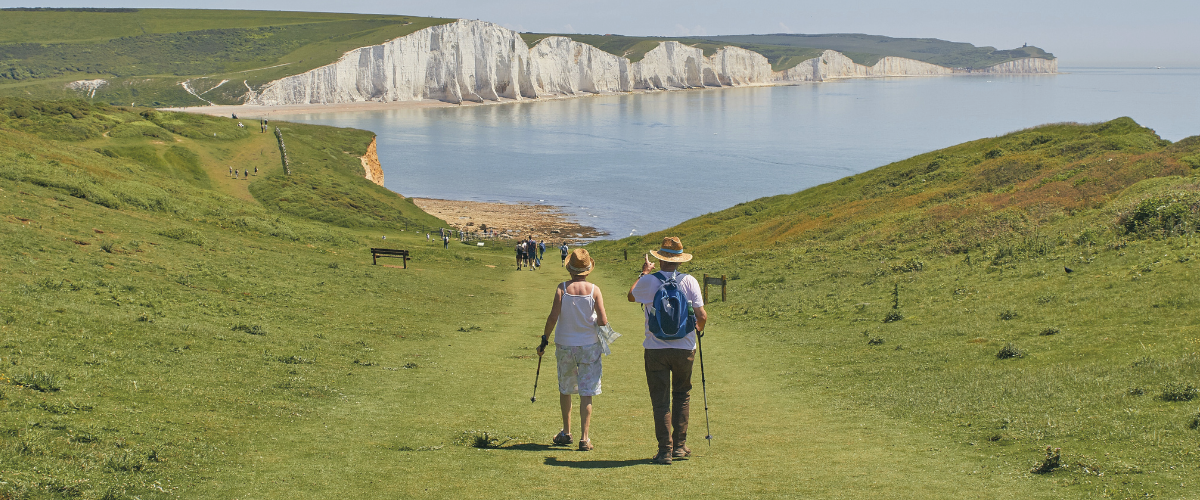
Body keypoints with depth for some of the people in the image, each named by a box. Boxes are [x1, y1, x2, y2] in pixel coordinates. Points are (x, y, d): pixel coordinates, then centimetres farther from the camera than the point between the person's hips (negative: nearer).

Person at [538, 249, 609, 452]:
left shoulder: (562, 289, -7)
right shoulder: (594, 290, -7)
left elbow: (553, 317, -11)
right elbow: (603, 321, -10)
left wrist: (544, 340, -1)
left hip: (564, 345, 1)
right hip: (589, 346, -1)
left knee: (565, 389, 18)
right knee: (586, 393, 2)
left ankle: (566, 433, 26)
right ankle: (584, 438, -2)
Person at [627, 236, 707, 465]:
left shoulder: (649, 281, -6)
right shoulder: (689, 281, -5)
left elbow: (631, 296, 15)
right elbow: (702, 316, -6)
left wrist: (644, 273, 27)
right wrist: (699, 328, 16)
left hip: (656, 349, -1)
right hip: (684, 348, 1)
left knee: (660, 400, 5)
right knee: (681, 395, 18)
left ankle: (665, 449, 3)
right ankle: (680, 445, 19)